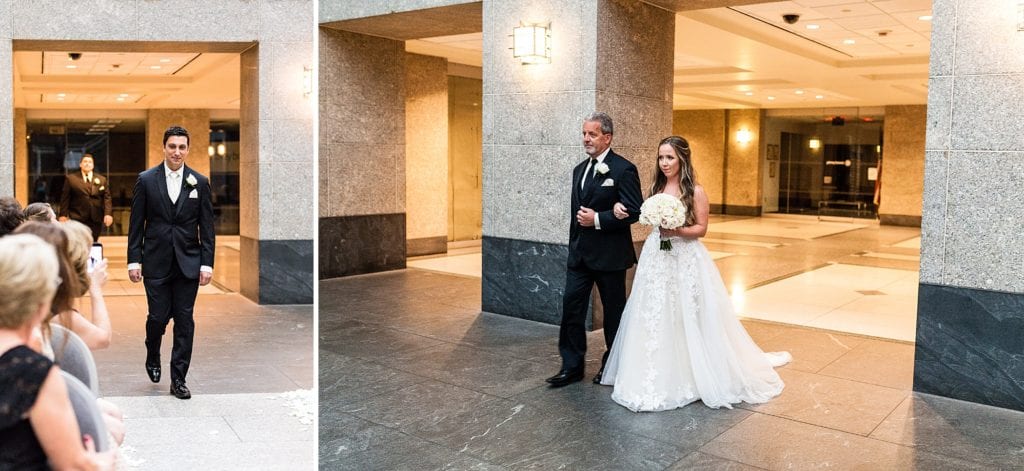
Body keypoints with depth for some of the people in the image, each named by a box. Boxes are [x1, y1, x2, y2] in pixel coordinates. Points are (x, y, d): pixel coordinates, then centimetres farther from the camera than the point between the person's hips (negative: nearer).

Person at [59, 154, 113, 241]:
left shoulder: (102, 179, 12)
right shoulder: (71, 178, 7)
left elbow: (107, 198, 6)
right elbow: (65, 198, 5)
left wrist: (108, 214, -7)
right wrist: (63, 215, -2)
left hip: (96, 219, 2)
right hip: (77, 218, -2)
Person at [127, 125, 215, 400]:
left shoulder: (200, 182, 3)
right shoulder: (146, 180, 2)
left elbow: (206, 227, 3)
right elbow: (136, 224, 3)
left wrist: (207, 263, -3)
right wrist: (134, 260, -2)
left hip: (188, 263, 1)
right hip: (156, 262, 0)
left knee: (184, 321, 1)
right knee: (158, 317, 2)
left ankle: (178, 379, 11)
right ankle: (153, 359, 34)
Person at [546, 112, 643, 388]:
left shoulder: (623, 169, -10)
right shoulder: (580, 169, 13)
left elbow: (634, 212, -16)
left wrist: (597, 219, -20)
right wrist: (573, 247, 11)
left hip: (609, 255, -6)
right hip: (580, 254, 6)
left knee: (614, 311, 9)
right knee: (571, 307, 2)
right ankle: (572, 366, 11)